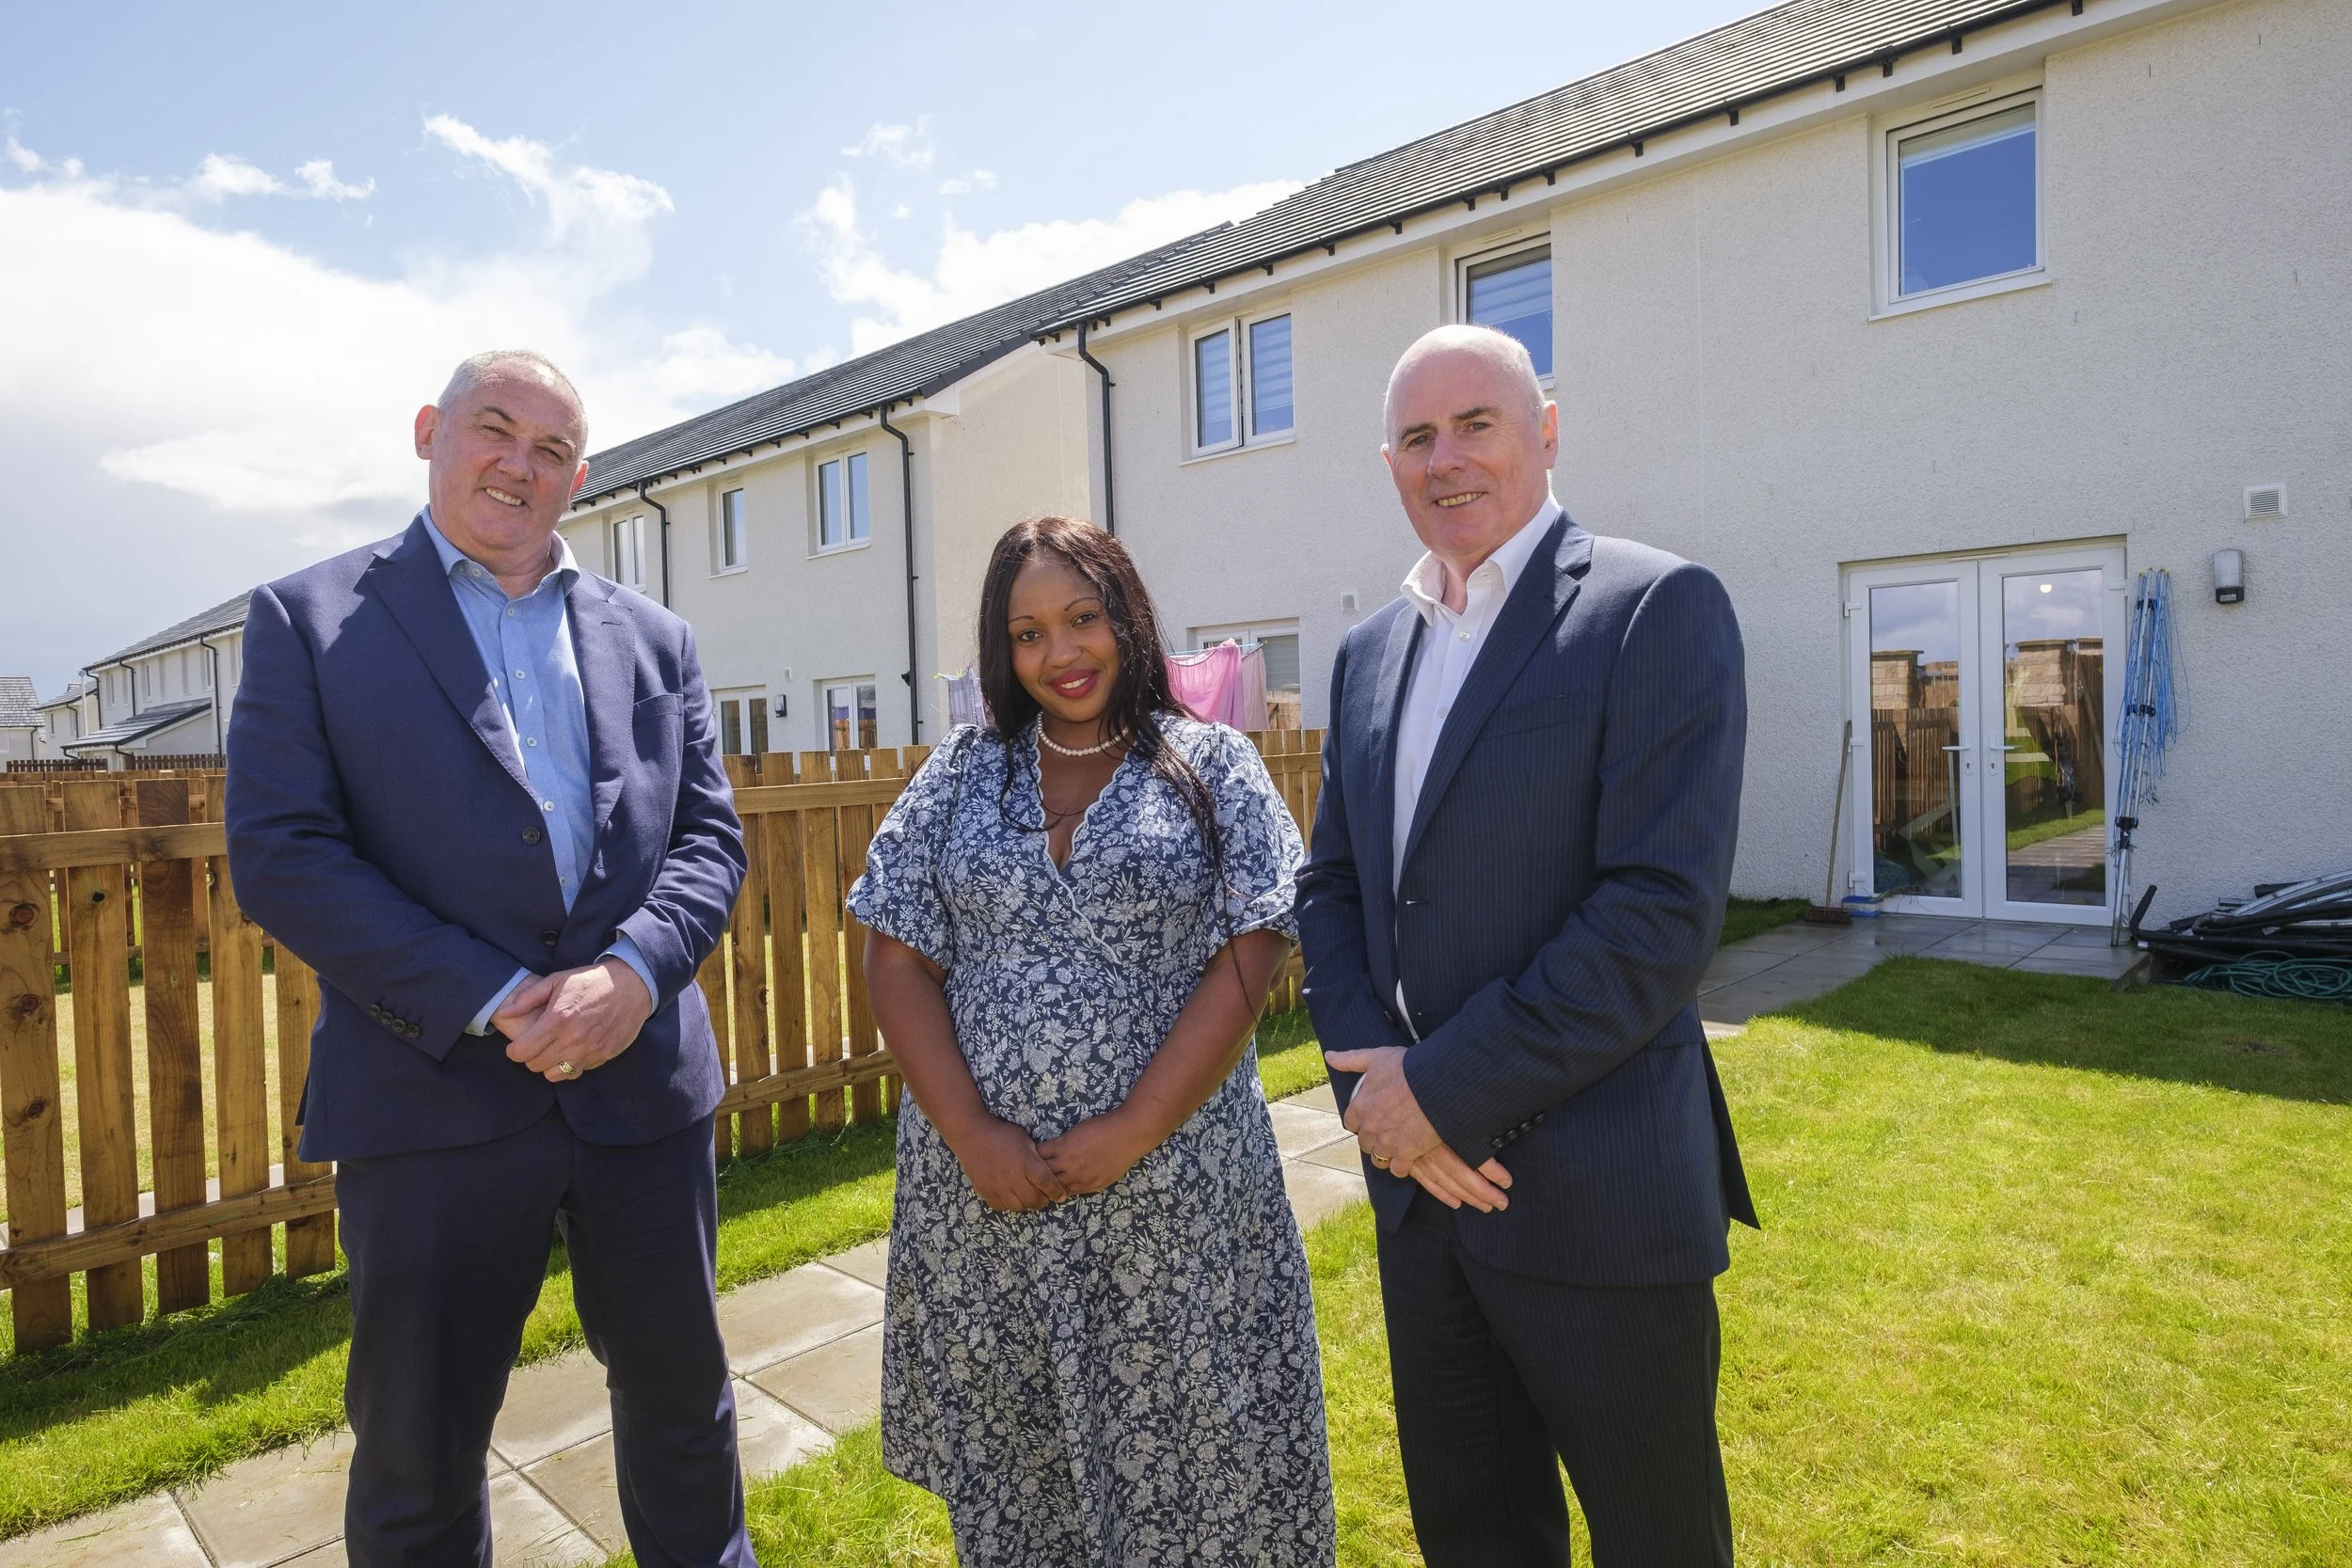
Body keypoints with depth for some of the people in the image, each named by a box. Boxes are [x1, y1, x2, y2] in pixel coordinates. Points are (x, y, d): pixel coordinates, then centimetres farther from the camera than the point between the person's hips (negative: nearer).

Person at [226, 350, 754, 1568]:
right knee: (417, 1448, 15)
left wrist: (634, 973, -14)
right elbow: (279, 855, -8)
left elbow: (708, 835, 5)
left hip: (642, 1077, 3)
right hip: (434, 1093, -2)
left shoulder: (653, 638, 10)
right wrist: (493, 1002, -16)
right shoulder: (309, 619, 2)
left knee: (681, 1399, 18)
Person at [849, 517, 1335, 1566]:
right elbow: (897, 960, 1)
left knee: (1178, 1446, 11)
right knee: (1003, 1448, 18)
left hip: (1171, 1191, -2)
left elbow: (1246, 961, -9)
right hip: (980, 1189, 2)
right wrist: (972, 1135, -10)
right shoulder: (958, 775, 5)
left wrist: (1130, 1133, -15)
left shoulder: (1213, 766, -1)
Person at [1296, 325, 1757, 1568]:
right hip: (1420, 1183, 6)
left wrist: (1442, 1089, -17)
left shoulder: (1657, 608, -11)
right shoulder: (1371, 651, 9)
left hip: (1598, 1195, -5)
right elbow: (1330, 889, 9)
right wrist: (1378, 1086, -6)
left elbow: (1663, 913, -20)